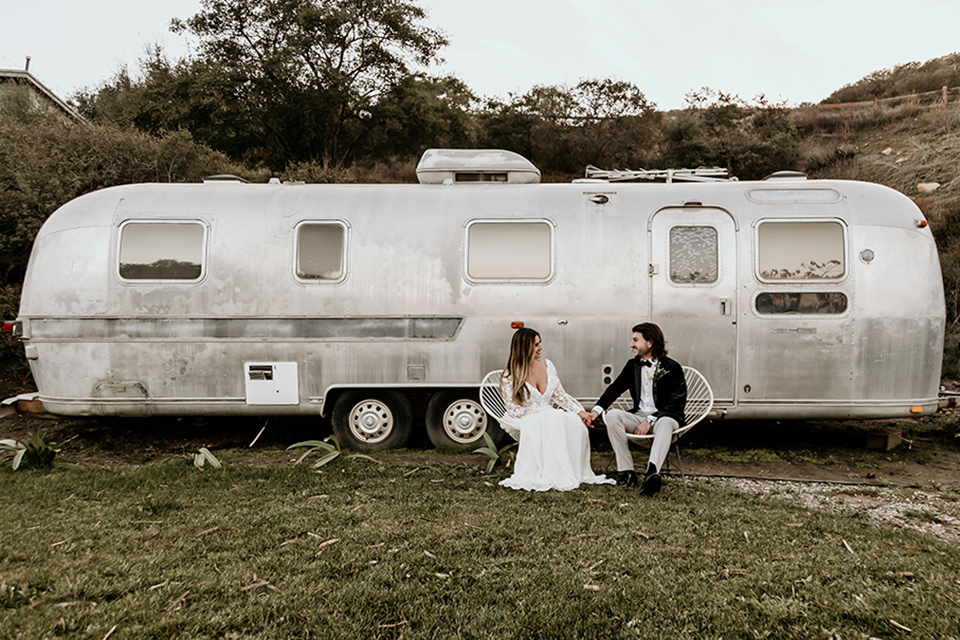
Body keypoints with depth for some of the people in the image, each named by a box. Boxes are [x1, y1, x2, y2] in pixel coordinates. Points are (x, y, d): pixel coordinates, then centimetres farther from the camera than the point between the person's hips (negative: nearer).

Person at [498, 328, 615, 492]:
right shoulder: (509, 376, -8)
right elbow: (513, 410, -10)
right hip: (525, 421, -5)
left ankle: (577, 472, -16)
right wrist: (542, 412, -18)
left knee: (575, 421, -27)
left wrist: (579, 411, 0)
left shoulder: (547, 366, 8)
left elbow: (560, 395, 13)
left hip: (549, 416, 5)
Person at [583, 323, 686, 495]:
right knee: (612, 415, -23)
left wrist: (650, 420, -22)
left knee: (665, 423, -39)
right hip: (639, 416, 5)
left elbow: (676, 404, -11)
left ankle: (652, 472, -60)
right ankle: (627, 471, -26)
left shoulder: (672, 368, -3)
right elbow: (615, 388, 11)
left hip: (664, 417, -4)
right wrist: (596, 411, -5)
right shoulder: (633, 365, 14)